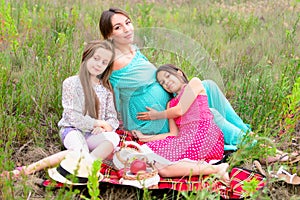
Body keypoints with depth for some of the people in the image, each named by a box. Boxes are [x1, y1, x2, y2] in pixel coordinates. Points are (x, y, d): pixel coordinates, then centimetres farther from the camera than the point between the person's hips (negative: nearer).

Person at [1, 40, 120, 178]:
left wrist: (104, 127, -13)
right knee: (81, 151, -38)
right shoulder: (71, 83, 0)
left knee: (114, 137, -33)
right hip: (72, 130, -3)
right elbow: (73, 117, -7)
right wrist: (97, 123, -11)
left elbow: (112, 118, 9)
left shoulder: (106, 89, 12)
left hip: (93, 135, 3)